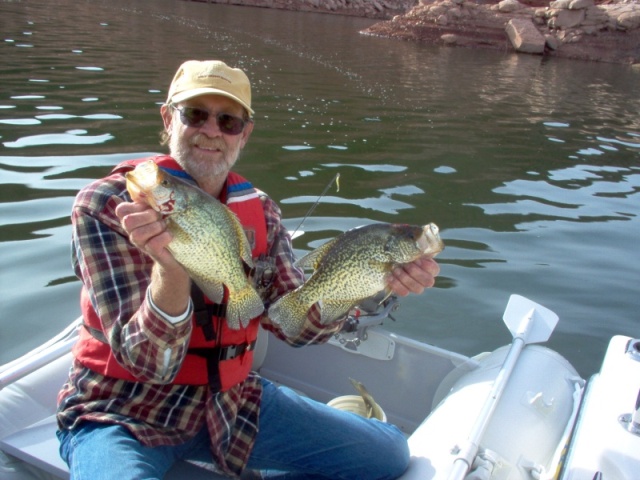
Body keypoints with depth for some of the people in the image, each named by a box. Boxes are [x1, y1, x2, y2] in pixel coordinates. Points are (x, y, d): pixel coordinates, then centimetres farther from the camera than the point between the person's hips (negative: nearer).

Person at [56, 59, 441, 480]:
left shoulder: (259, 212, -1)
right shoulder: (106, 205, -15)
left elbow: (297, 325, -9)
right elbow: (149, 361, -22)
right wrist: (171, 269, -42)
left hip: (227, 402, 5)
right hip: (121, 415, -4)